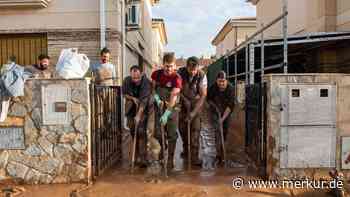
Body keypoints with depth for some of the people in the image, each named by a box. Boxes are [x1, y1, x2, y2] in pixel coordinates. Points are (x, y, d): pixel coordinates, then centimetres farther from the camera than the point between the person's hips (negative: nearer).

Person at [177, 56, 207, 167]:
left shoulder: (202, 76, -20)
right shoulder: (180, 73, -17)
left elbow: (203, 95, -19)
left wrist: (193, 112, -26)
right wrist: (185, 100, -22)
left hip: (196, 103, -1)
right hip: (183, 102, 2)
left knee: (195, 129, -10)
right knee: (182, 127, 3)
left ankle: (194, 156, -7)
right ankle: (186, 150, 26)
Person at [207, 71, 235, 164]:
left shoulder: (231, 88, -22)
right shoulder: (213, 87, -17)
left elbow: (230, 105, -24)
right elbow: (209, 99, 1)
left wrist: (223, 118, -30)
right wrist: (215, 106, -14)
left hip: (227, 113, 1)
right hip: (216, 112, 0)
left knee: (225, 132, 6)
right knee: (218, 131, -13)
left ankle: (222, 151, 26)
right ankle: (219, 154, -10)